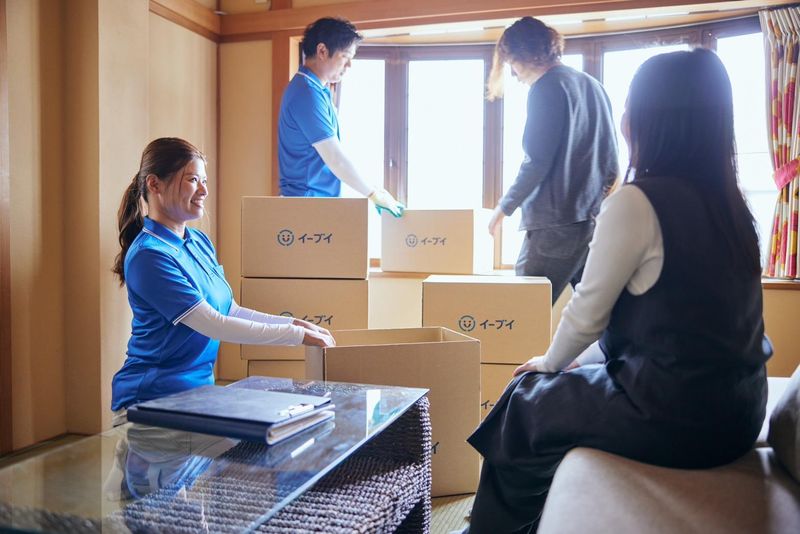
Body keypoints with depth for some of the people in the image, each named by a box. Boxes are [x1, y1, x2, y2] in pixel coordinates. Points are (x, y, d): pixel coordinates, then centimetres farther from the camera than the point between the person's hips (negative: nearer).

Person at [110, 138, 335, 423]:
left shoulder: (200, 241, 8)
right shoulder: (148, 257, -18)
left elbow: (230, 311, 11)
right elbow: (214, 325, -20)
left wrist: (294, 323, 0)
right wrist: (296, 335, -17)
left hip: (199, 386, 7)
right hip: (152, 398, -7)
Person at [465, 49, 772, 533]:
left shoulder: (637, 202, -19)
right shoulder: (730, 203, 5)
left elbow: (587, 315, -12)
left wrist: (549, 363, 9)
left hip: (674, 413, -7)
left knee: (525, 403, 15)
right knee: (555, 391, 25)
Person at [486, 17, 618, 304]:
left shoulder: (547, 88, -8)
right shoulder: (592, 85, 15)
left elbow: (537, 162, -13)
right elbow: (609, 157, 19)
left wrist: (505, 206, -1)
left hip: (557, 222, -8)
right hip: (599, 219, 8)